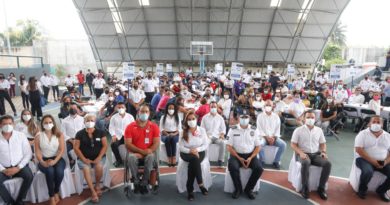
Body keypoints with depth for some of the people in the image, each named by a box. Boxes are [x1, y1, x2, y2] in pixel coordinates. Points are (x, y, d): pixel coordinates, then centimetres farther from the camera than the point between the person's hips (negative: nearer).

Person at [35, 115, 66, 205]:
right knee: (50, 171, -32)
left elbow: (62, 149, -4)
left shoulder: (59, 135, 2)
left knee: (59, 171, -31)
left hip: (57, 158, 0)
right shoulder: (38, 136, 4)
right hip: (44, 160, 0)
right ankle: (51, 197, -16)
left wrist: (55, 161, -19)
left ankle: (56, 193, -5)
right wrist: (42, 162, -18)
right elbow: (37, 151, 0)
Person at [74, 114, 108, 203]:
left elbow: (105, 146, -1)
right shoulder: (80, 134, 2)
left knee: (99, 167, -30)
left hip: (98, 157, 0)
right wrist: (84, 159, -13)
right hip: (84, 158, 0)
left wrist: (99, 158, -14)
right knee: (86, 168, -30)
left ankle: (97, 185, -1)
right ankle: (93, 192, -19)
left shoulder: (100, 132, 2)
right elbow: (76, 148, -2)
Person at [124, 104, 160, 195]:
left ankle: (144, 183, -18)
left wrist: (148, 151, -21)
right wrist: (141, 151, -16)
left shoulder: (154, 126, 1)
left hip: (148, 153, 0)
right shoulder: (130, 126, 0)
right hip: (135, 153, 0)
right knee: (131, 157, -33)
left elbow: (156, 143, -2)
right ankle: (136, 182, -15)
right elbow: (128, 144, -7)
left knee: (151, 157, -34)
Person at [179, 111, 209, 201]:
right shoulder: (184, 132, 0)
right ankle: (200, 184, -26)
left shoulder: (202, 130, 1)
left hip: (199, 152, 0)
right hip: (186, 153, 0)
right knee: (194, 158, -34)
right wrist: (190, 151, -21)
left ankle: (190, 189, -21)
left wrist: (197, 149, -18)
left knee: (192, 163, -32)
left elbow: (206, 145, 0)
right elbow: (181, 147, -4)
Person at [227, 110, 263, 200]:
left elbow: (258, 147, 5)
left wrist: (251, 158, -11)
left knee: (259, 168, -24)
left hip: (250, 155, 2)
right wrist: (239, 158, -14)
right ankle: (238, 189, -4)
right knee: (233, 167, -31)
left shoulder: (254, 130, 4)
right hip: (236, 155, -1)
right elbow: (229, 147, -3)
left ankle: (249, 189, 0)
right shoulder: (233, 130, -1)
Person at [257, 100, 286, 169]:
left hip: (274, 137, 3)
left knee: (283, 144, -23)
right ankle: (262, 161, -12)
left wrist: (274, 138, -13)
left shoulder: (276, 116, 8)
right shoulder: (260, 116, 1)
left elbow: (278, 129, 4)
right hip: (263, 137, -2)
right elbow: (259, 129, -5)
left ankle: (276, 161, -6)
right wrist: (267, 137, -16)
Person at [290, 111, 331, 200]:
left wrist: (323, 152, -3)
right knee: (306, 163, -37)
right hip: (303, 154, -4)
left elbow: (323, 143, 18)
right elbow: (293, 144, -3)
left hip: (316, 154, 4)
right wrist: (301, 153, -19)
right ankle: (305, 188, -21)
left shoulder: (319, 130, 12)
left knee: (328, 163, -24)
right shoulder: (298, 130, 0)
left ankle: (321, 188, -10)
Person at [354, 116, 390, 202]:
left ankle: (381, 190, 10)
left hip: (382, 162, 4)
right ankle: (362, 190, -3)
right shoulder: (363, 133, -2)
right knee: (368, 172, -34)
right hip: (365, 159, -4)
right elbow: (358, 149, -13)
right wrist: (372, 161, -19)